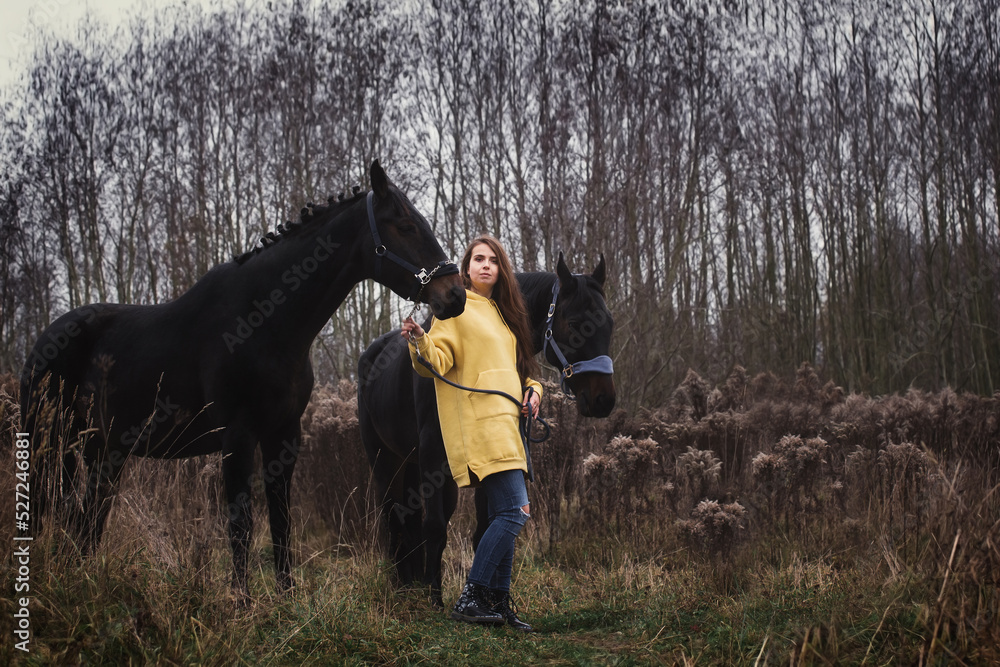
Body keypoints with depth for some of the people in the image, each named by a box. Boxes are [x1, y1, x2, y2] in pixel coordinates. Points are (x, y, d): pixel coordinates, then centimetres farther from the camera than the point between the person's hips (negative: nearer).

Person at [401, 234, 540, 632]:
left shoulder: (502, 312, 22)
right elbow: (438, 361, -10)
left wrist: (533, 389, 8)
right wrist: (420, 343, -30)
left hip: (508, 421, 8)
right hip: (481, 424, -8)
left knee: (504, 516, 8)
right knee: (514, 512, -17)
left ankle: (498, 603, 13)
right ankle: (469, 599, -13)